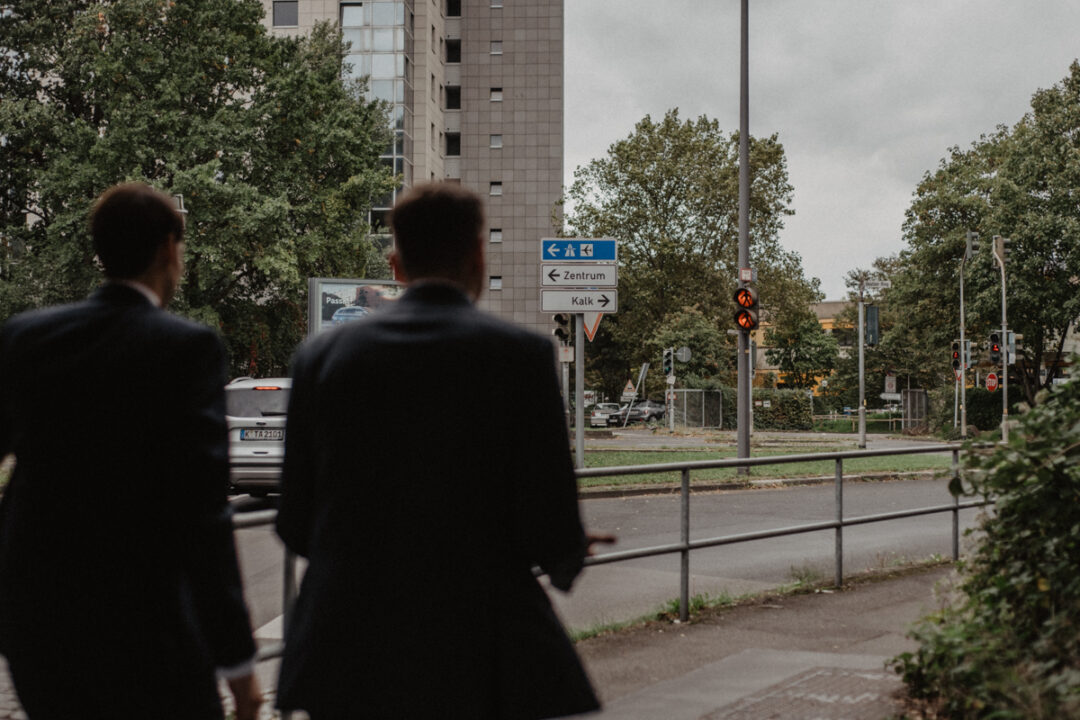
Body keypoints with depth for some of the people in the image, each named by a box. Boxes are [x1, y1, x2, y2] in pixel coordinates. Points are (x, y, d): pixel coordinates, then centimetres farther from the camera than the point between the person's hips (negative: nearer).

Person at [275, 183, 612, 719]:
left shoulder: (322, 355, 1)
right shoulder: (521, 356, -8)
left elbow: (296, 529, 5)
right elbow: (551, 533, -9)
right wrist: (569, 554, 15)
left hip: (350, 667, 3)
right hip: (482, 665, -2)